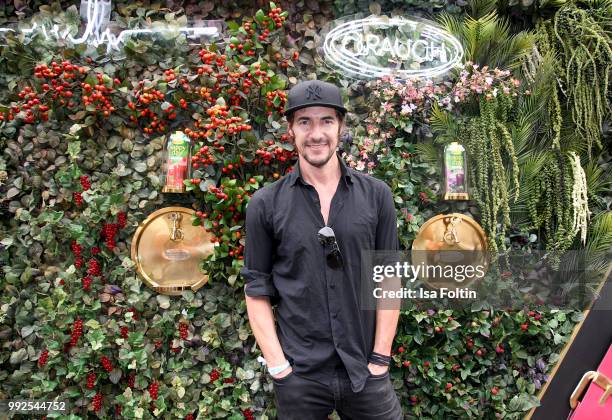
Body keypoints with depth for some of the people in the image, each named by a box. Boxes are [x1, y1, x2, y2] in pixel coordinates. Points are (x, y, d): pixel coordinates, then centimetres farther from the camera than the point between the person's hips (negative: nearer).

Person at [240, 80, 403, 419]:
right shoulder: (265, 205, -4)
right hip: (298, 377, 0)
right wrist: (278, 366, -6)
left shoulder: (376, 195, -1)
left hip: (364, 371, 1)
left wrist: (380, 359, -2)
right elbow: (257, 290, -1)